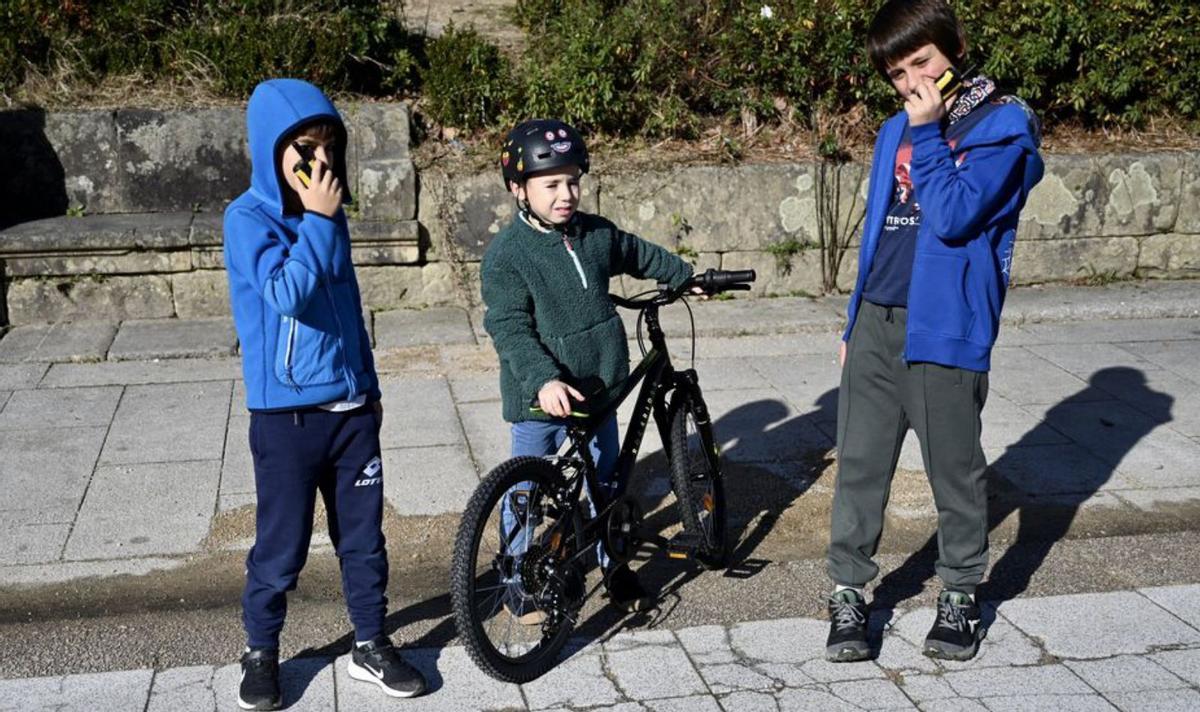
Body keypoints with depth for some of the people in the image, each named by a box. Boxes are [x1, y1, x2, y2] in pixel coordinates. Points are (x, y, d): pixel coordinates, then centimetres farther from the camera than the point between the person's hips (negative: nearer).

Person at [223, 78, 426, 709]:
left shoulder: (327, 214, 8)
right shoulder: (248, 219, -11)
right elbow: (287, 293, -27)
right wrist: (318, 220, -22)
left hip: (351, 407, 6)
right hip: (287, 415, -5)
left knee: (364, 537, 13)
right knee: (280, 546, 7)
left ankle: (371, 645, 27)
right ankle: (261, 652, 27)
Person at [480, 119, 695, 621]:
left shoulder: (598, 234, 2)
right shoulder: (506, 254, -15)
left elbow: (642, 256, 23)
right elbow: (510, 329, -22)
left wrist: (688, 276, 32)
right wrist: (543, 380, -35)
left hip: (596, 389, 5)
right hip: (539, 397, -5)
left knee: (606, 482, 17)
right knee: (526, 491, 8)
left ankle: (614, 565, 35)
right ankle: (521, 580, 24)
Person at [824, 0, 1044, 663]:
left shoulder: (1003, 125, -5)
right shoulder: (895, 131, 15)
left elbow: (953, 216, -18)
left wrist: (927, 132, -15)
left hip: (945, 324, -5)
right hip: (875, 324, 6)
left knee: (955, 466, 6)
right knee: (858, 463, 6)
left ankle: (960, 594, 23)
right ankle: (848, 593, 16)